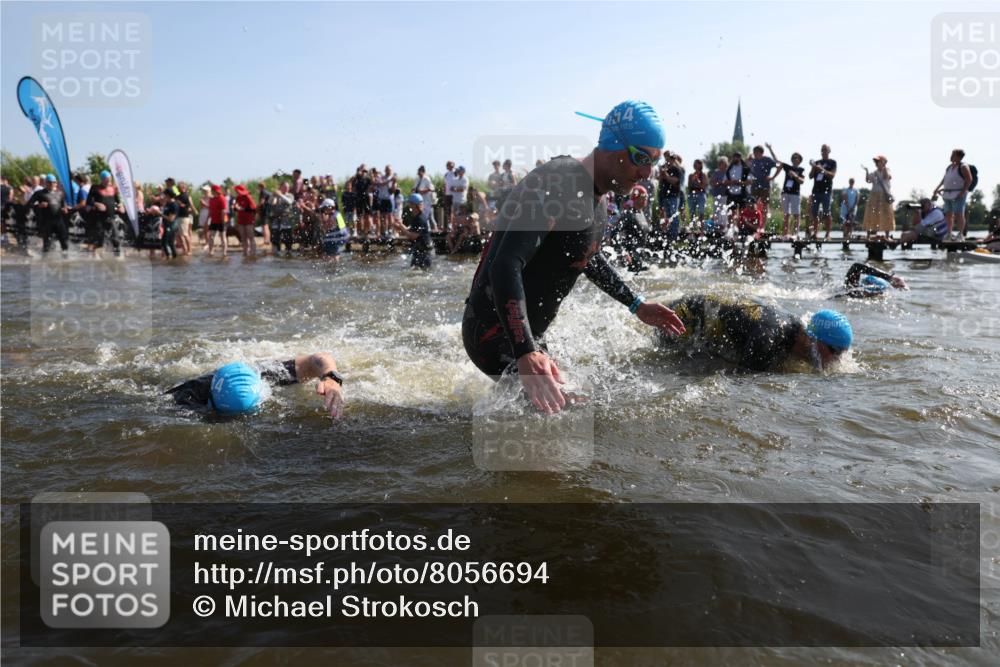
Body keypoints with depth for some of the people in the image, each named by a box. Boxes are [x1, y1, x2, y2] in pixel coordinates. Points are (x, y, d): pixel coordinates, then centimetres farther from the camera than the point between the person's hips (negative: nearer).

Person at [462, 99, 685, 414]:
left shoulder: (599, 200, 9)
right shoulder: (557, 185, -23)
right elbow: (505, 267, -34)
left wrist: (636, 305, 26)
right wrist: (525, 354, -45)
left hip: (528, 335, 10)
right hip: (495, 331, -10)